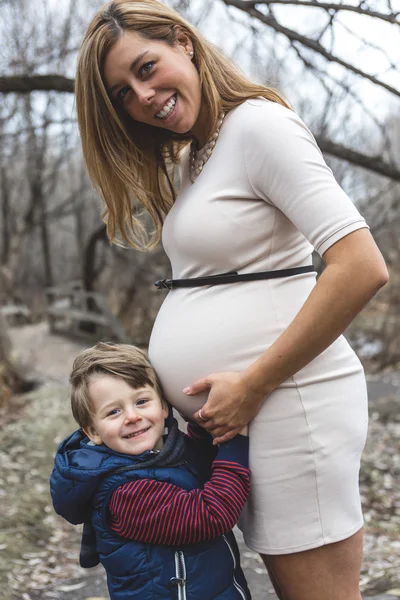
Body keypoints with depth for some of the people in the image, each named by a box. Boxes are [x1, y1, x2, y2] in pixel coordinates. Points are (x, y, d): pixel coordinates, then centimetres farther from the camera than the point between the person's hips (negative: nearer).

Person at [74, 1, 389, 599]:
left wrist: (251, 387, -18)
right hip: (228, 416, 9)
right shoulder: (187, 161, 18)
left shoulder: (258, 124, -10)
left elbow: (362, 268, -20)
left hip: (288, 400, -9)